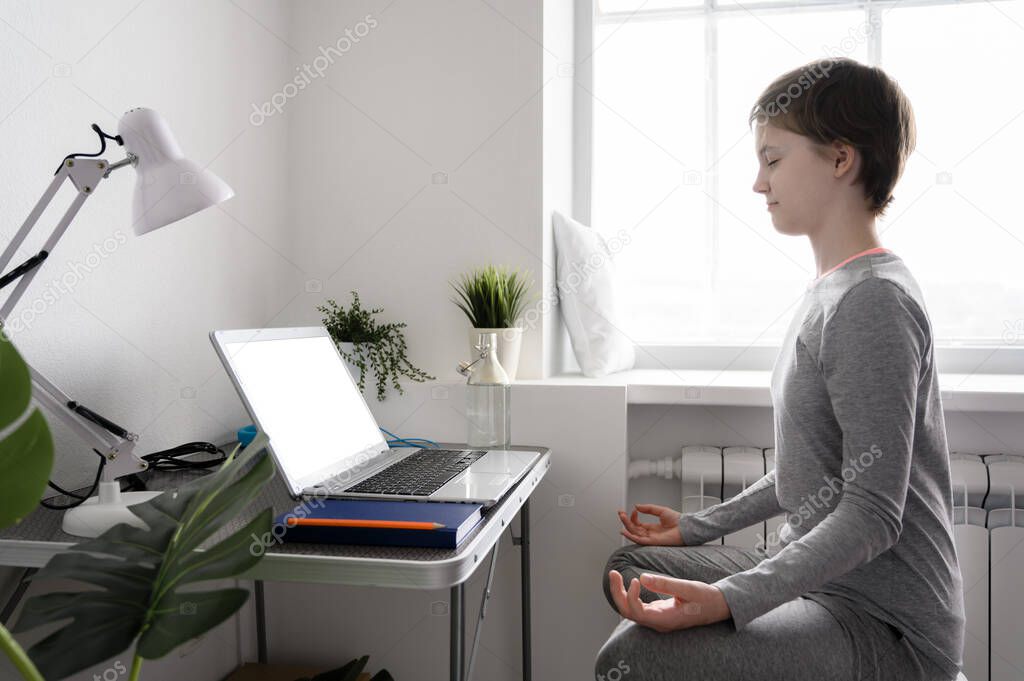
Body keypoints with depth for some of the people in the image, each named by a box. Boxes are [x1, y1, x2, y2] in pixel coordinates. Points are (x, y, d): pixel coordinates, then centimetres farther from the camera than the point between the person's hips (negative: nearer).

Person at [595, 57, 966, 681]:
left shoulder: (873, 301, -19)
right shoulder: (835, 292, 11)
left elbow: (873, 514, -22)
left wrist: (728, 600, -30)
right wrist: (700, 528, 18)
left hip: (888, 629, -10)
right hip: (819, 580, 10)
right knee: (631, 565, 16)